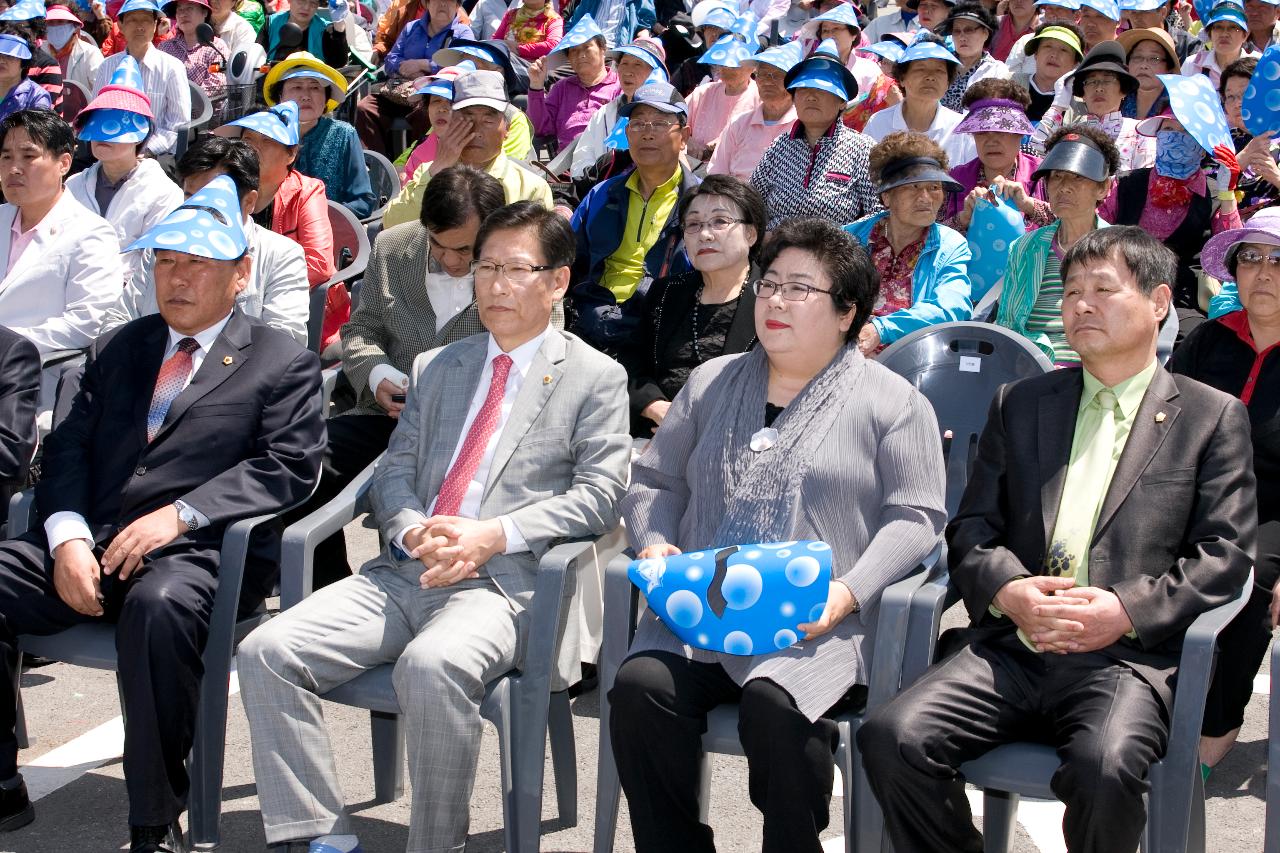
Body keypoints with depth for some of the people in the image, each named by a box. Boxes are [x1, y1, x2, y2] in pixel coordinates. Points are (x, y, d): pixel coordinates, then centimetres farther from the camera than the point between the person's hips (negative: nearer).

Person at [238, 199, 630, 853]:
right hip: (404, 573, 6)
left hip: (503, 581, -5)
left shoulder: (596, 377, 9)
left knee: (431, 665, -37)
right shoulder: (437, 369, 24)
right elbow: (394, 472, 17)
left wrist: (493, 536, -15)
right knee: (266, 652, -16)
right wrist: (412, 532, -7)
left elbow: (597, 494, -2)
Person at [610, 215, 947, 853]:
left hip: (818, 625, -3)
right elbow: (654, 480, 23)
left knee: (774, 704, -34)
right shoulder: (711, 383, 21)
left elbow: (914, 517, 1)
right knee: (639, 689, -26)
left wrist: (848, 592, -14)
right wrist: (655, 543, 1)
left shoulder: (892, 402, 8)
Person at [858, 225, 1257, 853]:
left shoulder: (1213, 417, 12)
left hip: (1130, 655, -3)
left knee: (1105, 767, -35)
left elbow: (1225, 553, 3)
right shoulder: (1019, 403, 21)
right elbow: (971, 528, 15)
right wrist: (1007, 589, -8)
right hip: (1010, 645, 3)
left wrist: (1128, 610, -13)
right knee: (891, 737, -22)